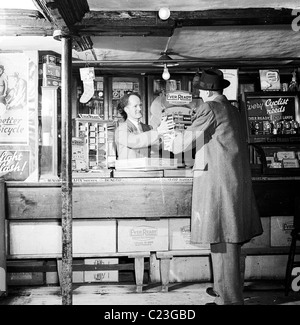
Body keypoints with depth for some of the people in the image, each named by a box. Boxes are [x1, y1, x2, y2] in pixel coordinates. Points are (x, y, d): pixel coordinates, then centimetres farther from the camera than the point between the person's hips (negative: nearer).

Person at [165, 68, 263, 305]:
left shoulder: (210, 108, -7)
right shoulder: (233, 110, 18)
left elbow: (191, 137, -3)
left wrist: (172, 145, 17)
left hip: (217, 178, -9)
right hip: (236, 179, 9)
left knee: (221, 238, -4)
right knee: (229, 236, 15)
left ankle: (229, 298, 2)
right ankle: (227, 287, 28)